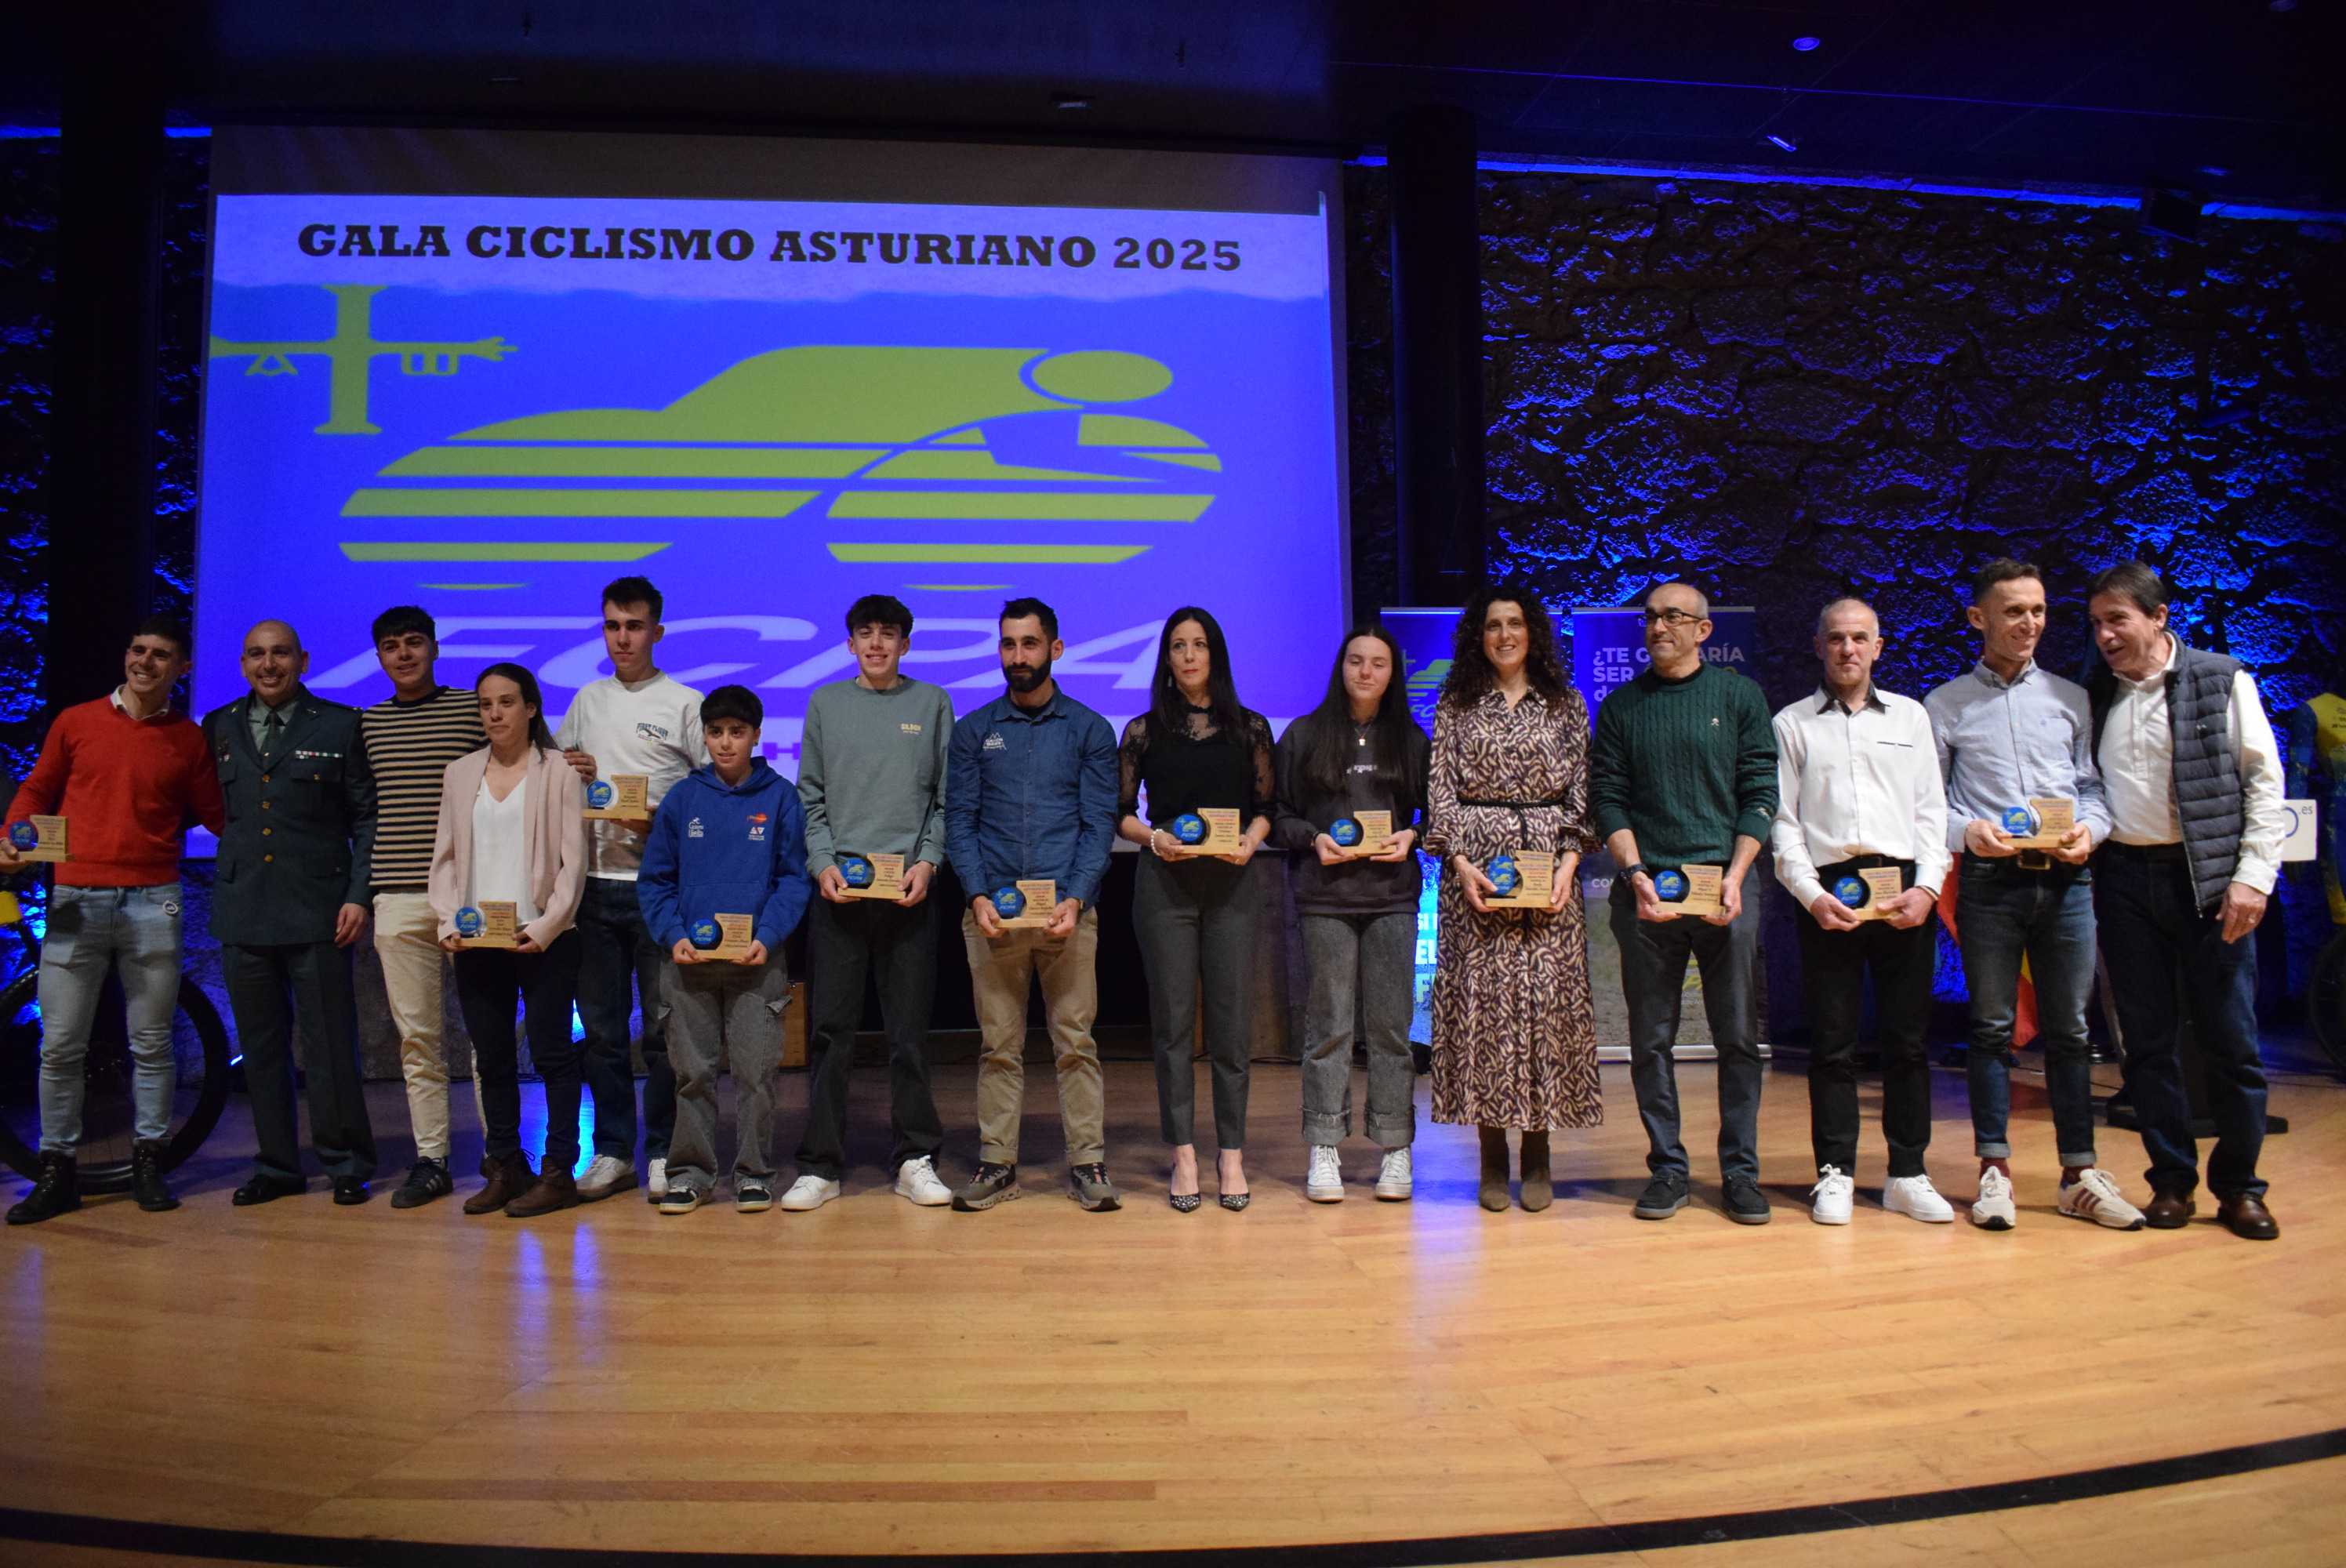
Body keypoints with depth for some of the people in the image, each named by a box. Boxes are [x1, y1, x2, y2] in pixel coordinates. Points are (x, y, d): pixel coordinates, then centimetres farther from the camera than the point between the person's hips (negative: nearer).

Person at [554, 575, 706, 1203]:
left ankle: (662, 1152, 13)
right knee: (601, 1026, 9)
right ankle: (612, 1151, 20)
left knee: (663, 1025, 1)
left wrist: (665, 821, -16)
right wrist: (568, 773, -1)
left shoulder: (685, 703, 1)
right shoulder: (585, 701, 14)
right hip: (595, 883, 4)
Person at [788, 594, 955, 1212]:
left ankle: (915, 1160, 15)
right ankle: (821, 1164, 11)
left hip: (909, 887, 0)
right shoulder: (825, 704, 10)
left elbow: (946, 798, 6)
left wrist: (927, 861, -7)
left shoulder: (933, 704, 8)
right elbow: (810, 796, 9)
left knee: (909, 1030, 5)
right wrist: (822, 863, -5)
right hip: (837, 885, 1)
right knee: (830, 1028, 2)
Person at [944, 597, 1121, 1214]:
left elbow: (1100, 823, 2)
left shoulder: (1088, 729, 7)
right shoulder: (973, 730, 11)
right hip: (992, 909, 1)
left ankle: (1087, 1163, 8)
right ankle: (997, 1164, 14)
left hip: (1068, 907, -1)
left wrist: (1075, 899, -11)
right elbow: (958, 820, 7)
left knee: (1075, 1041, 0)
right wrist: (978, 895, -8)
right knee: (999, 1044, 6)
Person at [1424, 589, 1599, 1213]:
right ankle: (1492, 1155, 7)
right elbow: (1441, 790, 3)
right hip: (1475, 865, 0)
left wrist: (1569, 862, -7)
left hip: (1548, 863, 1)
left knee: (1547, 994, -2)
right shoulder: (1455, 706, 8)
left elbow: (1581, 792, 6)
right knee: (1480, 996, -2)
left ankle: (1537, 1154, 9)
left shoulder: (1566, 705, 10)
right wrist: (1461, 863, -9)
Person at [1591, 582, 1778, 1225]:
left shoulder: (1739, 696, 7)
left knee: (1738, 1035, 2)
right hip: (1646, 889, 1)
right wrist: (1636, 875, -8)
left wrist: (1734, 877, -9)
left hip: (1725, 888, -1)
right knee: (1651, 1039, 3)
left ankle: (1740, 1170, 12)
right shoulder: (1621, 706, 10)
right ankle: (1667, 1167, 13)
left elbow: (1760, 793, 2)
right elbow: (1609, 799, 5)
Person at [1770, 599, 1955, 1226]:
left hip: (1905, 887, 2)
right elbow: (1783, 820, 4)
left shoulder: (1910, 715, 16)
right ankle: (1835, 1172, 9)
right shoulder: (1793, 723, 10)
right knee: (1832, 1040, 2)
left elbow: (1931, 809, 10)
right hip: (1827, 891, -1)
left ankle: (1907, 1174, 13)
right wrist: (1811, 894, -9)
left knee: (1907, 1038, 4)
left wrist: (1927, 887, -4)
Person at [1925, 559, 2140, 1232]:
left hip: (2066, 880, 2)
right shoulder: (1946, 705, 7)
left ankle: (2079, 1174, 15)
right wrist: (1966, 831, -15)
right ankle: (1995, 1170, 9)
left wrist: (2088, 830, -9)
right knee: (1992, 1027, 2)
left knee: (2068, 1029, 7)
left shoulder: (2071, 698, 14)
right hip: (1989, 880, -2)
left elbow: (2094, 785, 11)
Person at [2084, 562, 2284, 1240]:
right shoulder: (2092, 696, 9)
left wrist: (2252, 877, -8)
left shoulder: (2223, 681, 1)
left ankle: (2238, 1185, 16)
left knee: (2230, 1039, 2)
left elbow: (2264, 782, -1)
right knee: (2147, 1039, 7)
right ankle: (2171, 1180, 17)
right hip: (2124, 878, 3)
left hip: (2208, 879, -2)